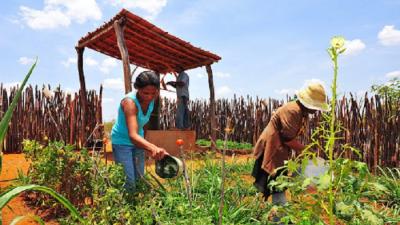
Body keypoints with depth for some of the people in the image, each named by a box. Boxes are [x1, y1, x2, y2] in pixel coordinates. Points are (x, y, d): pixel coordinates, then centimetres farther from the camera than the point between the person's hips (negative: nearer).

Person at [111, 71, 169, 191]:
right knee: (128, 182, -10)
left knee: (139, 178, 14)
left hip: (138, 141, 7)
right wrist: (153, 148, -63)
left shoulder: (151, 99, -13)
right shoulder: (130, 102, -33)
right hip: (122, 141, -6)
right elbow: (132, 135, -46)